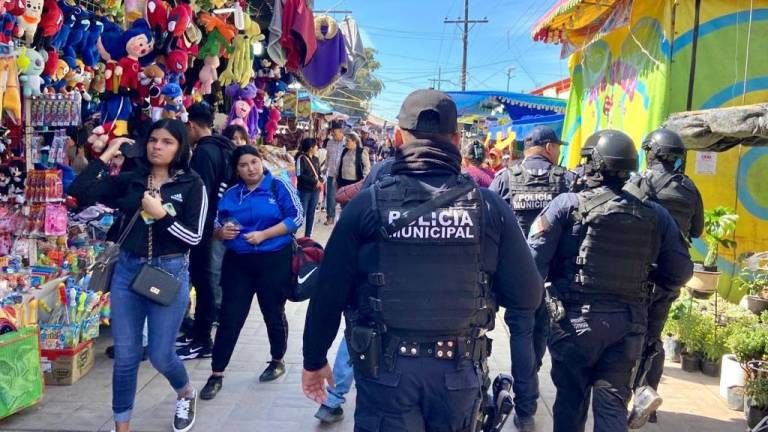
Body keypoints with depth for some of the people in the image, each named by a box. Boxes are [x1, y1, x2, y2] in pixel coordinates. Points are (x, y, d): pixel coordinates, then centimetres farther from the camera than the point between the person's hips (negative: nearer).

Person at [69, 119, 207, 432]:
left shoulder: (192, 185, -5)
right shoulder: (130, 180, 4)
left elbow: (194, 236, -9)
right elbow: (80, 191, -5)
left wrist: (161, 213, -20)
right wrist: (107, 154, -3)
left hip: (170, 272, -3)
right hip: (128, 269, 3)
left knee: (160, 355, 6)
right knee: (125, 356, 8)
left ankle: (186, 395, 39)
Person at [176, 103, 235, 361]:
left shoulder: (204, 152, -17)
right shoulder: (224, 148, 12)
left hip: (207, 226, -9)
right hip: (221, 223, 9)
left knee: (204, 279, -3)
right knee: (209, 278, 15)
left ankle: (202, 341, 5)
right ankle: (198, 332, 26)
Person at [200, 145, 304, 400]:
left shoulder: (279, 187, -4)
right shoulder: (230, 195, 8)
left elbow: (296, 218, -12)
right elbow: (217, 226, 14)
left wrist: (263, 235, -19)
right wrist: (222, 232, -11)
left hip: (274, 261, -3)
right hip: (238, 263, 3)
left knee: (273, 314, 11)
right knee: (229, 318, 1)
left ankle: (278, 361, 33)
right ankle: (216, 374, 9)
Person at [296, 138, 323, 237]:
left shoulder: (316, 159, 12)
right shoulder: (301, 158, -9)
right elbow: (299, 175, -16)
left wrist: (320, 181, -4)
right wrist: (314, 181, -16)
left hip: (315, 190, 6)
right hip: (304, 190, -6)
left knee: (311, 213, 10)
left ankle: (308, 236, 18)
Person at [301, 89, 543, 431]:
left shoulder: (368, 204, -10)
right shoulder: (490, 207, -8)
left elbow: (329, 293, -6)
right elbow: (527, 296, -6)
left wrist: (314, 360, 9)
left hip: (385, 369, -2)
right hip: (458, 370, 3)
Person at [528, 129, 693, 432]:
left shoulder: (567, 205, -8)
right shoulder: (656, 216, 2)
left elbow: (534, 260, -14)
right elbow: (681, 273, 5)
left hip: (575, 320, -2)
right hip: (628, 324, 2)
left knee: (571, 399, 15)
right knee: (613, 406, 10)